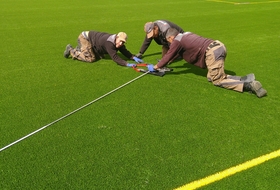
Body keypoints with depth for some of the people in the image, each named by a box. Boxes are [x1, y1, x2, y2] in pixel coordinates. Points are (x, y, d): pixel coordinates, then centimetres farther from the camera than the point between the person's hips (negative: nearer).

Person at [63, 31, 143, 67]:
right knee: (90, 59, -14)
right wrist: (127, 64, -47)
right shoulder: (109, 43, -39)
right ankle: (71, 50, 5)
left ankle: (79, 49, 29)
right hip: (84, 38, -9)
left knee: (99, 57, 15)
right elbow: (115, 57, -42)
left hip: (91, 36, 9)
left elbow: (126, 52, -2)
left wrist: (134, 57, -19)